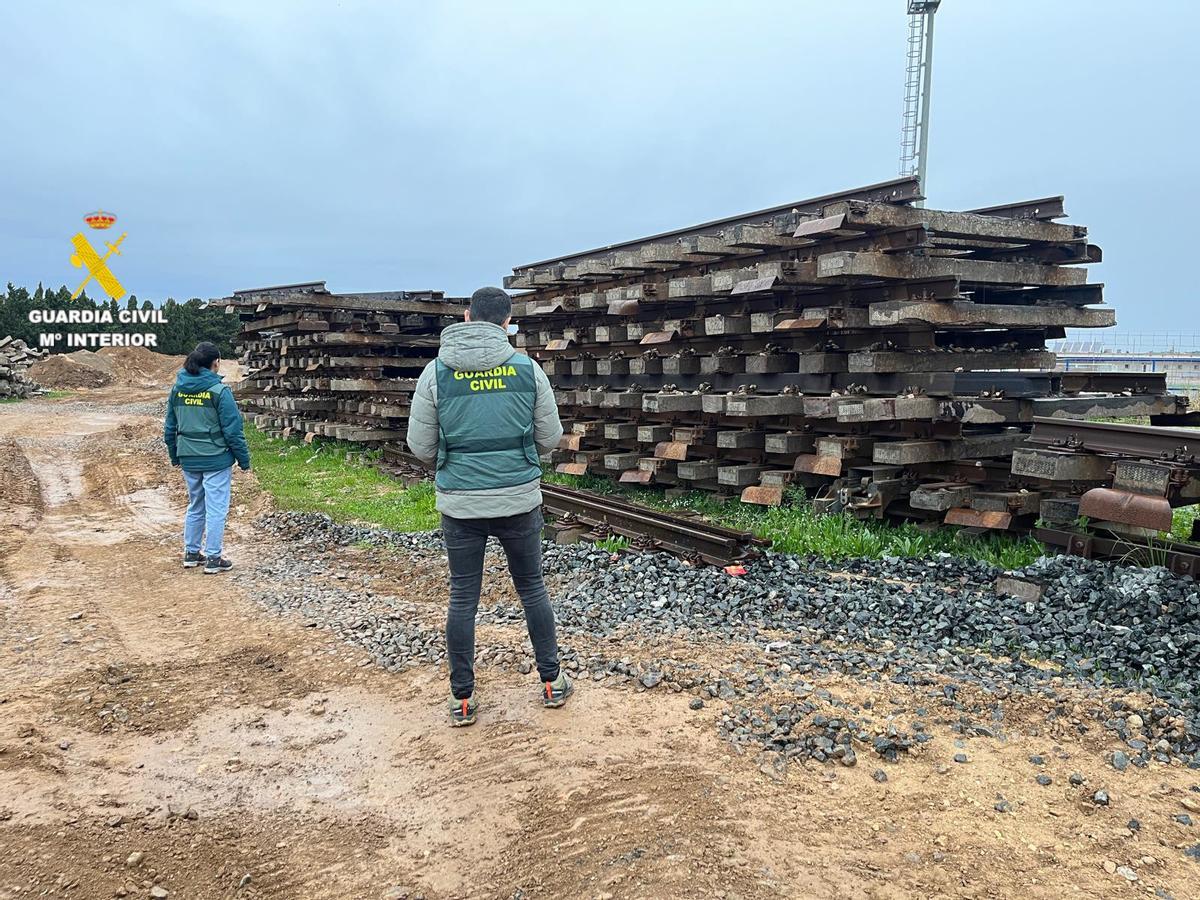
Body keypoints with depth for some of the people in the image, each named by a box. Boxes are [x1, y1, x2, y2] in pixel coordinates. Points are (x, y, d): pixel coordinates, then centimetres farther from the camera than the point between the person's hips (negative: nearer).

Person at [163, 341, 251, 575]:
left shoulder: (178, 389, 4)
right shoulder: (219, 390, -14)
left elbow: (170, 427, 12)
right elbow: (233, 430, -13)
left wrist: (175, 456, 23)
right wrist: (244, 460, -5)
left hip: (188, 459, 6)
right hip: (216, 460, -6)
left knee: (195, 507, 20)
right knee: (216, 509, 2)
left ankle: (191, 553, 28)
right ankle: (213, 559, 6)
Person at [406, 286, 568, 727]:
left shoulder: (436, 372, -6)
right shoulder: (527, 369, -5)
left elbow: (420, 446, -2)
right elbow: (551, 437, 2)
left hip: (460, 504, 0)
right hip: (519, 500, 0)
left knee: (463, 597, 10)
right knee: (531, 587, 16)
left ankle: (462, 699, 18)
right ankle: (552, 682, 27)